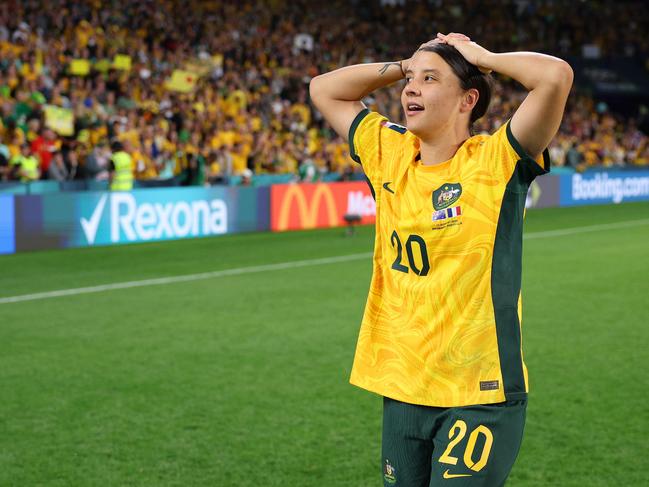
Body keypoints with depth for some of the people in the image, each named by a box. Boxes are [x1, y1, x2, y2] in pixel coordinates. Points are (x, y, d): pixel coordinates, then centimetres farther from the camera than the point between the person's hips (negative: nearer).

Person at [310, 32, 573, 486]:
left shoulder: (495, 161, -9)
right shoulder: (390, 155, 7)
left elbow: (556, 75, -23)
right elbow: (324, 89, 18)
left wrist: (482, 57, -6)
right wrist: (405, 65, 10)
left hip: (480, 394, -6)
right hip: (401, 389, 6)